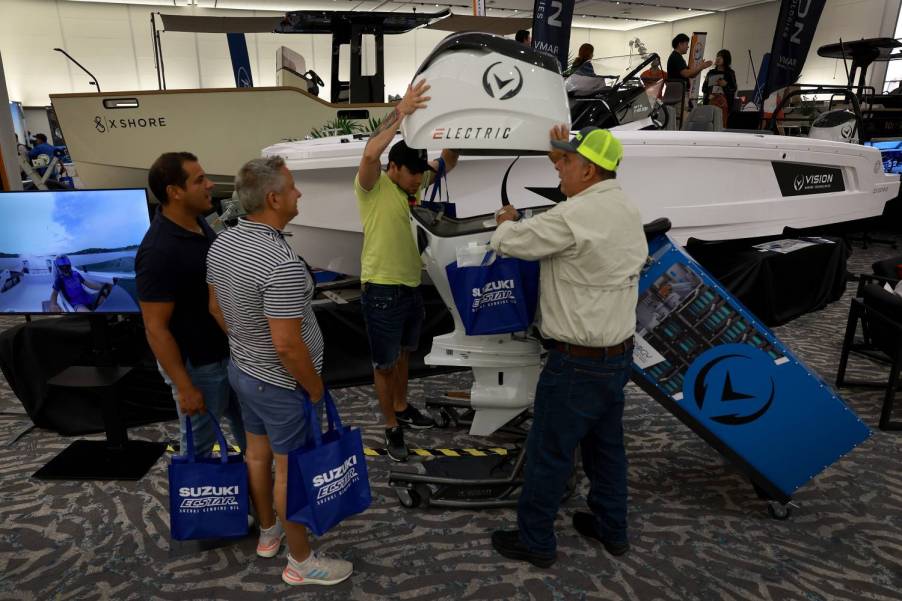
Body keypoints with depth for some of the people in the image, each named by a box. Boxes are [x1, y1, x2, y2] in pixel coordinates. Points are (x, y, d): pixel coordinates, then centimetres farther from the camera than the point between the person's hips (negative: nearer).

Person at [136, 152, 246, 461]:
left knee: (248, 426, 25)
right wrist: (184, 387, -20)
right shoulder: (159, 252, -27)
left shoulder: (198, 222, -1)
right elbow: (155, 328, -23)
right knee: (199, 441, 13)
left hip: (227, 351, 9)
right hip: (196, 364, -8)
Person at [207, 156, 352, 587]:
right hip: (283, 385, -8)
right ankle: (301, 562, 27)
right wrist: (315, 388, -14)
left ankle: (268, 532, 45)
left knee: (257, 453, 23)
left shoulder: (221, 244, -3)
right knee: (291, 471, 8)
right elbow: (287, 345, -30)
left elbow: (216, 309, 8)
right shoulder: (282, 264, -32)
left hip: (242, 370, 9)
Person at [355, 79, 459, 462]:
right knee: (385, 363, 8)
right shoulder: (372, 186, -15)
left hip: (411, 285, 7)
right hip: (381, 290, -7)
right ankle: (392, 428, 25)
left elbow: (448, 161, 11)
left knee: (403, 354, 24)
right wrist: (401, 111, -34)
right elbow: (371, 153, -36)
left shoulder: (414, 183, 5)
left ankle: (402, 408, 44)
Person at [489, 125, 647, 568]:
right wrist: (567, 151, 30)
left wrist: (506, 222, 10)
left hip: (578, 363, -9)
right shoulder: (627, 208, 5)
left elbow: (508, 242, -14)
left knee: (548, 454, 7)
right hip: (618, 354, 9)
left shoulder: (573, 216, -24)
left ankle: (534, 541, 25)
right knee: (606, 446, 23)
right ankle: (611, 530, 40)